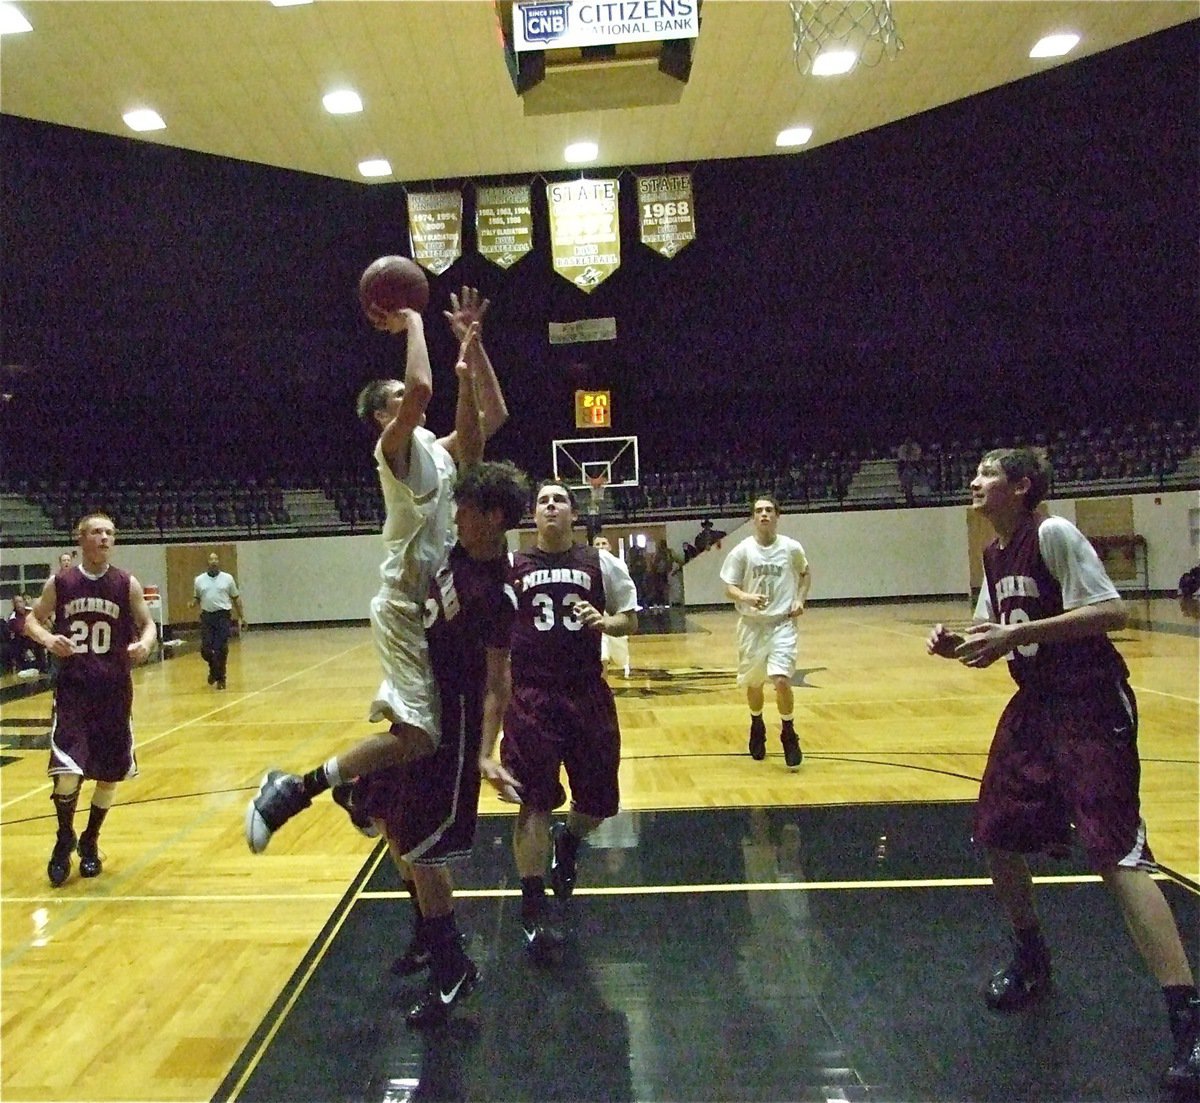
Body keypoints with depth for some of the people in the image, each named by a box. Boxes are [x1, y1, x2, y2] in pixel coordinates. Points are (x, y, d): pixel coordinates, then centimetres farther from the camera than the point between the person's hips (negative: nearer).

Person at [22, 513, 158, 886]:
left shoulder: (127, 584, -1)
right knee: (67, 773, -12)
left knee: (110, 774, 9)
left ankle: (90, 842, 32)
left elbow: (148, 624, 5)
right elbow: (32, 620, 10)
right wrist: (47, 638, -12)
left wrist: (145, 642, -18)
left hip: (114, 690, 1)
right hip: (72, 688, -1)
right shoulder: (60, 583, 0)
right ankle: (64, 840, 16)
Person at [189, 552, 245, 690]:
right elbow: (197, 598, 17)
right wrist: (193, 602, -7)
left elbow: (236, 598, 8)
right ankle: (213, 668, 27)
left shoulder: (227, 578, 4)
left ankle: (220, 678, 9)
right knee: (205, 648, -3)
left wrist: (242, 617, 5)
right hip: (206, 616, 2)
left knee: (221, 650, -4)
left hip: (223, 616, -2)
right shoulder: (199, 580, 7)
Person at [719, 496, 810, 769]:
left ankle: (789, 736, 5)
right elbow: (729, 588, -5)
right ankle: (757, 729, 39)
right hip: (751, 624, 1)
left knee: (781, 680, -16)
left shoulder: (791, 548, -3)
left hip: (782, 623, -1)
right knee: (754, 683, 12)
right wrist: (746, 597, -26)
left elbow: (806, 573, 17)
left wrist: (800, 599, 1)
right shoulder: (742, 551, -6)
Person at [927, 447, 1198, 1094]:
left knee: (1113, 854, -14)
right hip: (1036, 703, 9)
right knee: (996, 833, 11)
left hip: (1090, 705, -9)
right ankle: (1031, 962, 32)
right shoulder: (995, 554, 10)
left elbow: (1110, 611, -23)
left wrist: (1012, 635, -27)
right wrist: (956, 643, -3)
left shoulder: (1053, 534, -15)